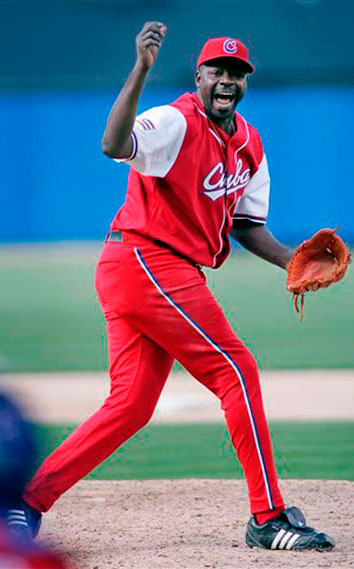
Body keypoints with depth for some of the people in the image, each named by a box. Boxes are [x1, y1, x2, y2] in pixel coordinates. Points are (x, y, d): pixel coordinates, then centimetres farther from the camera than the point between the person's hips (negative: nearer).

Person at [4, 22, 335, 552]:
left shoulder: (249, 145, 15)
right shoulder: (176, 123, -13)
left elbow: (247, 225, 19)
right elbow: (114, 146, -33)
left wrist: (291, 262, 1)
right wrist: (141, 70, -42)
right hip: (147, 263, -9)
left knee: (131, 405, 6)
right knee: (236, 370, -9)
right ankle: (269, 516, -6)